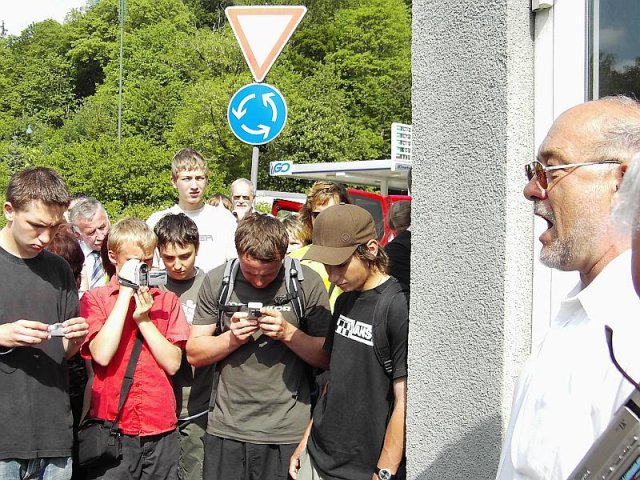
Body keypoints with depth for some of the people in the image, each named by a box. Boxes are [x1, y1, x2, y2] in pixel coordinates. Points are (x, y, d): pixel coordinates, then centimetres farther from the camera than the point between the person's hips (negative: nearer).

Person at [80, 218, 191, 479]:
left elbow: (173, 364, 0)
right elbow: (102, 355, -14)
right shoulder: (94, 298, 2)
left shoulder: (167, 301, 8)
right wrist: (126, 291, -11)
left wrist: (143, 318, -10)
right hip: (112, 428, -2)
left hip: (160, 428, 2)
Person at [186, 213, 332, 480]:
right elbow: (194, 354, 3)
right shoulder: (216, 282, 0)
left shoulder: (307, 283, -6)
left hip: (288, 431, -2)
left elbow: (328, 358, -3)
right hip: (226, 429, 2)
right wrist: (231, 338, -14)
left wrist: (288, 333, -17)